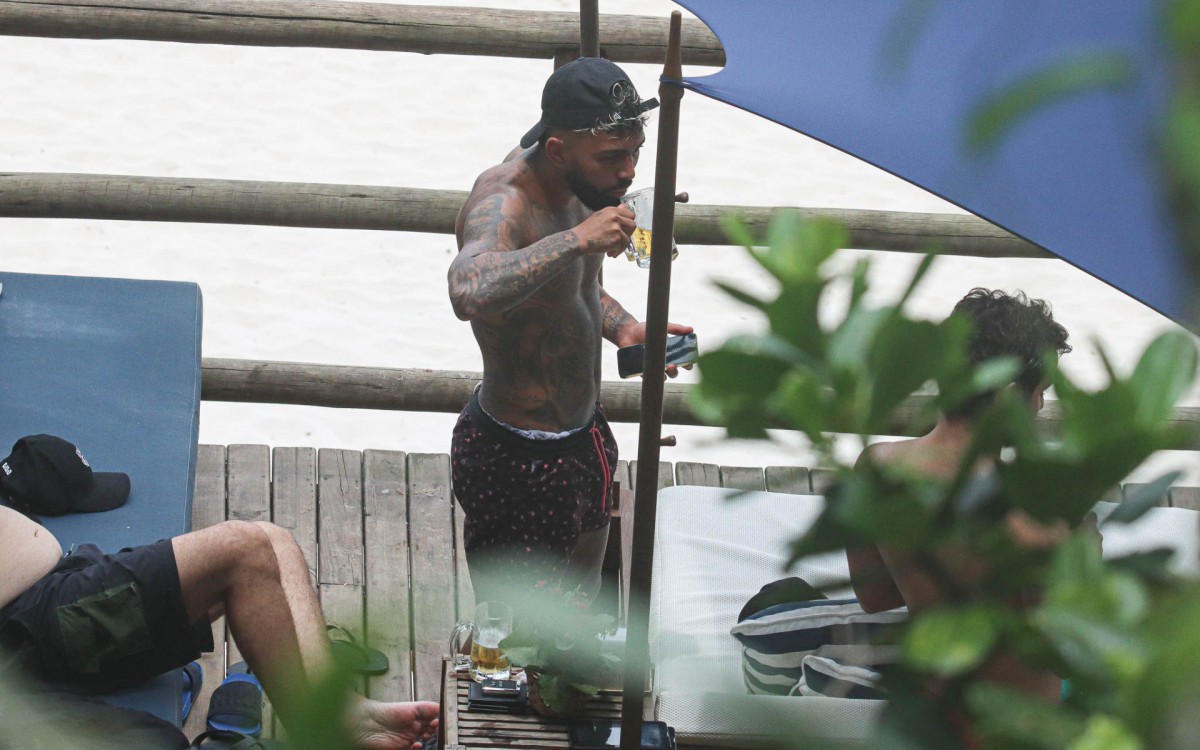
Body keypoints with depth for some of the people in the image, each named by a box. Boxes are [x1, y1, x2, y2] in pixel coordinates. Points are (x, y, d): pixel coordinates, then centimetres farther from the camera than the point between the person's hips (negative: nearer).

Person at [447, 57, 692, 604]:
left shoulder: (572, 182, 0)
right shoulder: (503, 204, -28)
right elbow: (470, 292, -53)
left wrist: (624, 329, 3)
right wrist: (577, 238, -47)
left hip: (582, 434, 9)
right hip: (518, 462, -9)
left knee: (581, 605, 25)